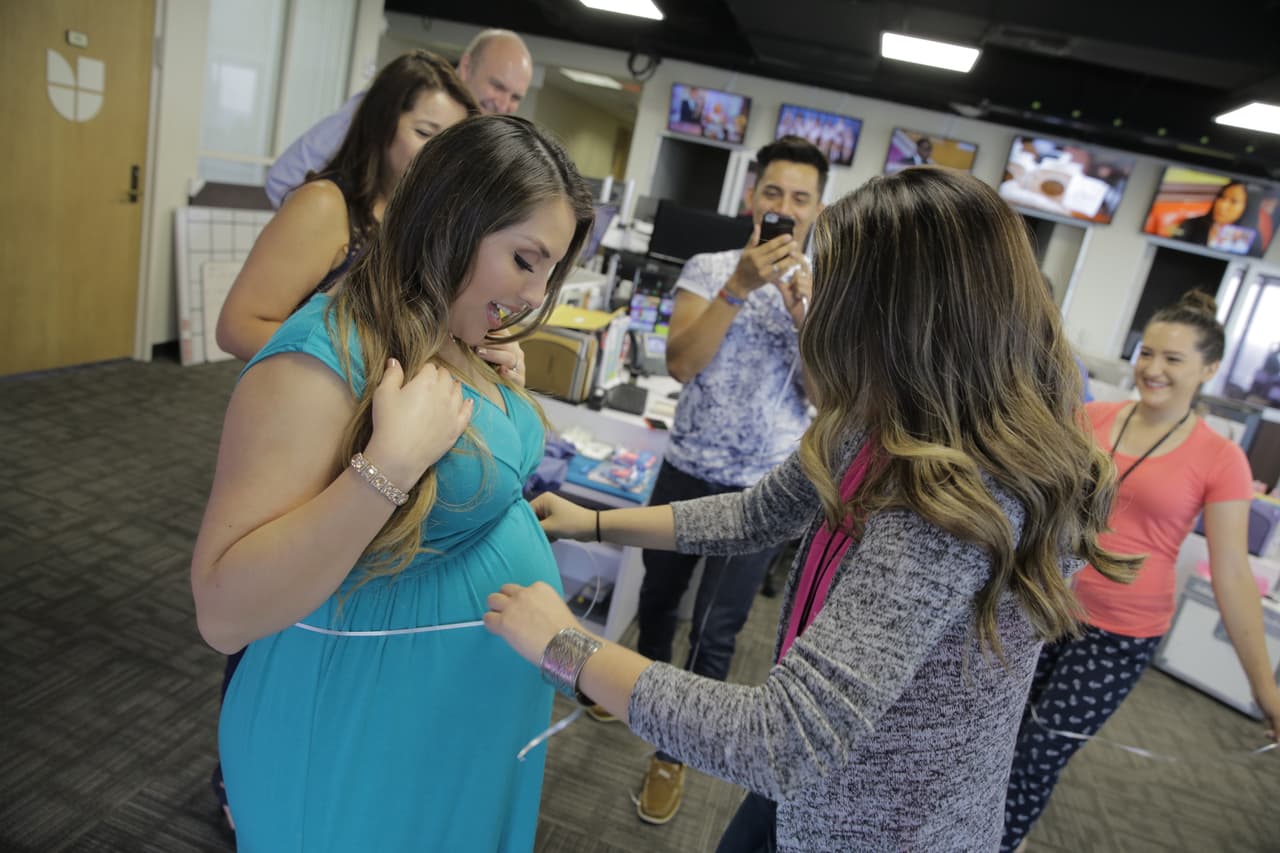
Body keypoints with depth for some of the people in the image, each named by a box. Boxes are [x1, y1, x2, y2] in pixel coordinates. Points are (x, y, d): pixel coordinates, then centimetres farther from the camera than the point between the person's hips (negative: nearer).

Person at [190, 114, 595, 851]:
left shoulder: (457, 345, 1)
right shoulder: (324, 357, -25)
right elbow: (225, 613, -29)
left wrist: (505, 393, 0)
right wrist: (392, 461, -35)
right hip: (374, 724, -8)